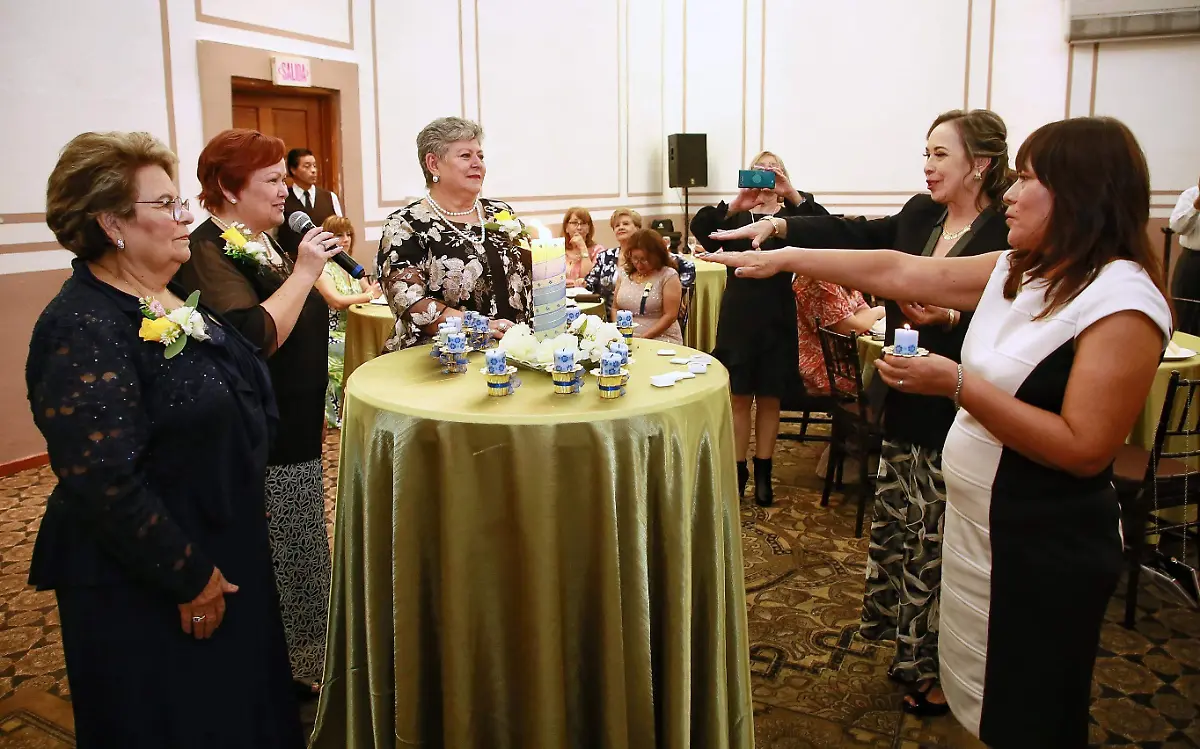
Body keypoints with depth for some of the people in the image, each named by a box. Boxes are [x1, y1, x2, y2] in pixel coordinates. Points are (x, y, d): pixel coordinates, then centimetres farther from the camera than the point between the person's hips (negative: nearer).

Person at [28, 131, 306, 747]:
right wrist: (189, 577, -20)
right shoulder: (82, 329, -22)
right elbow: (104, 483, -26)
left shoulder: (171, 297, 6)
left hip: (227, 552, 8)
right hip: (147, 592, -8)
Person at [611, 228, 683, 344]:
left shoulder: (668, 276, -1)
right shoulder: (624, 272, 14)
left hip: (661, 338, -4)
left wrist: (643, 337, -14)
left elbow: (670, 315, -7)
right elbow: (615, 308, 19)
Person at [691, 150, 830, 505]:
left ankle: (763, 473, 22)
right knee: (739, 398, 6)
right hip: (738, 318, 0)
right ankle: (738, 471, 18)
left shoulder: (792, 216, 4)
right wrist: (734, 205, -29)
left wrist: (793, 194, -28)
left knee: (769, 399, 10)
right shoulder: (735, 215, 4)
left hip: (777, 319, 0)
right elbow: (699, 226, -14)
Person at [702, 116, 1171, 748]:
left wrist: (957, 384, -27)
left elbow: (1084, 450, -25)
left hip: (1046, 552, -7)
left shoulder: (1123, 302, -19)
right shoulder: (1016, 271, 5)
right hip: (975, 523, 7)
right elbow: (896, 271, 6)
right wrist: (784, 258, 5)